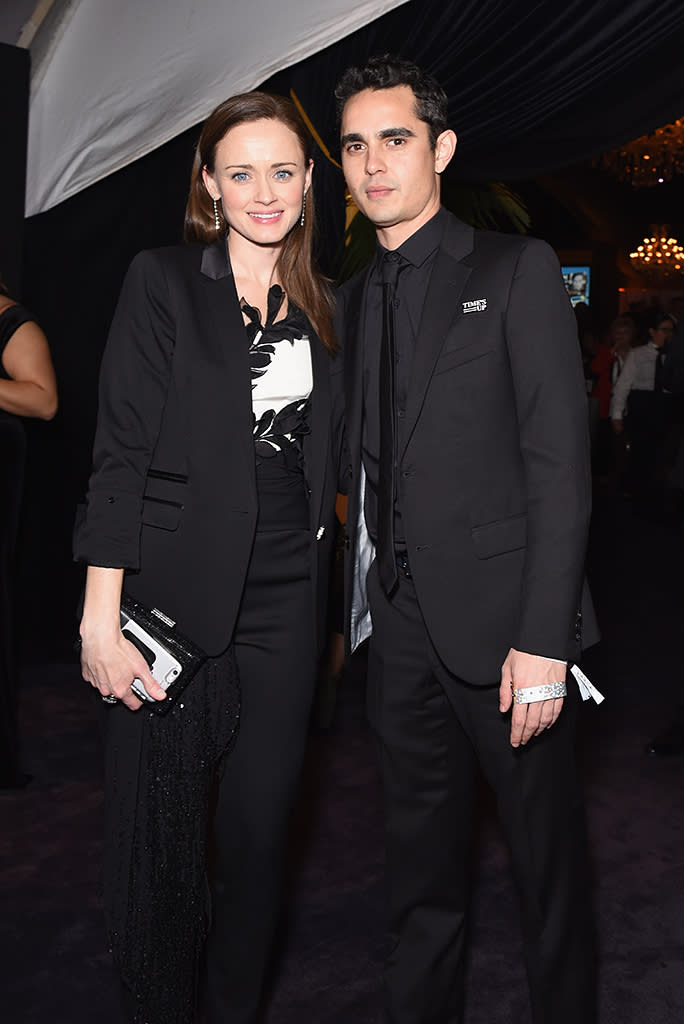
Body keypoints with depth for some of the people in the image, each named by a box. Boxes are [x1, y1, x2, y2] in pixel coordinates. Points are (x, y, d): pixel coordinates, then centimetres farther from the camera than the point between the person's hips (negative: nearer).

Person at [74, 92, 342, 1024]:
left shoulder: (322, 306, 11)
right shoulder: (163, 283, -2)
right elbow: (121, 453, -8)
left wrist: (330, 600, 9)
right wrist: (101, 617, -14)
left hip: (286, 604, 4)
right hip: (176, 596, -4)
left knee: (261, 825, 12)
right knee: (159, 831, 5)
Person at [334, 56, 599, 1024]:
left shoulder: (517, 270, -4)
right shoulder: (355, 298, 13)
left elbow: (560, 464, -11)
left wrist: (543, 638, -16)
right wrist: (363, 596, 6)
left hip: (498, 617, -5)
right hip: (401, 623, 5)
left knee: (547, 850, 9)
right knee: (421, 854, 17)